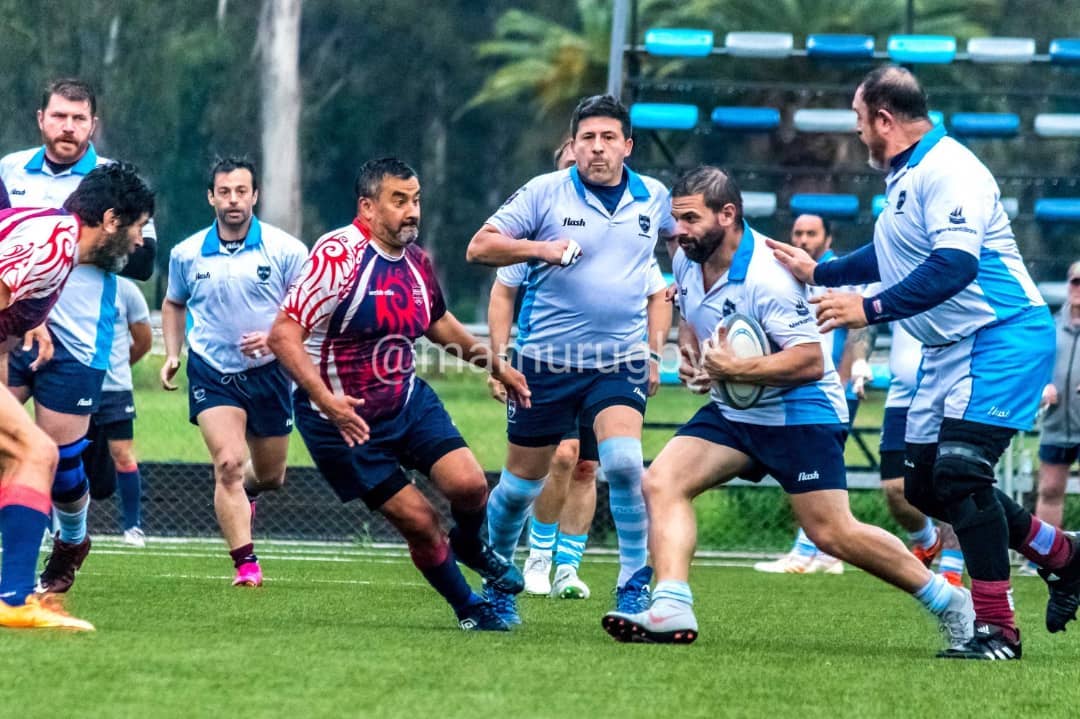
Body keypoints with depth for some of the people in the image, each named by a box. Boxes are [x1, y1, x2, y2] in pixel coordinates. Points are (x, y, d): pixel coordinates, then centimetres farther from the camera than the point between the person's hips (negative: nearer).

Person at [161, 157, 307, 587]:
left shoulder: (285, 250, -9)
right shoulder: (187, 254, -1)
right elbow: (174, 304, 17)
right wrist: (172, 354, 5)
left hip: (267, 372, 0)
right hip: (211, 373, 0)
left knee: (270, 476, 13)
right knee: (228, 463, -19)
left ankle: (244, 491, 51)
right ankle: (245, 564, -17)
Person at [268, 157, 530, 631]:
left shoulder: (416, 262, 3)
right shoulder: (339, 256, -21)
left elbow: (438, 324, 24)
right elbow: (284, 334, -25)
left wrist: (497, 366, 25)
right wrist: (326, 401, -36)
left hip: (409, 401, 6)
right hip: (343, 419, -6)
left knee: (467, 483, -15)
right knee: (418, 521, -8)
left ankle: (471, 546, 20)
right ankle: (469, 609, 16)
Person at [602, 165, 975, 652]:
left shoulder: (767, 277, -25)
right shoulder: (687, 262, 1)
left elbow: (810, 360, -28)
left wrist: (735, 369, -31)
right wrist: (689, 355, 5)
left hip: (800, 414, -8)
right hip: (734, 412, 8)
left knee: (832, 533, -8)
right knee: (661, 482, -11)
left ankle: (948, 600, 8)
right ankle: (672, 609, -20)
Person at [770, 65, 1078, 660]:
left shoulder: (948, 171, -19)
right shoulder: (904, 175, 12)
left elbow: (953, 267, -31)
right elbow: (895, 254, 30)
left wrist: (870, 309, -30)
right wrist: (819, 272, 33)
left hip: (1000, 338, -11)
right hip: (950, 348, 11)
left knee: (959, 472, -18)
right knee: (926, 486, 10)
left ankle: (996, 628, -12)